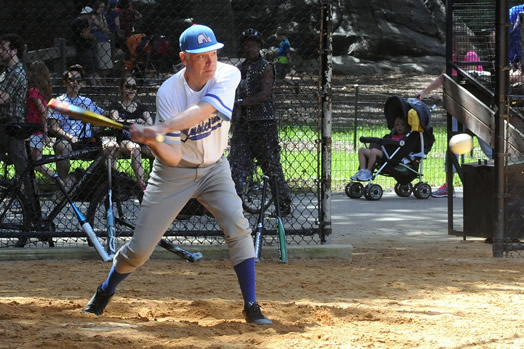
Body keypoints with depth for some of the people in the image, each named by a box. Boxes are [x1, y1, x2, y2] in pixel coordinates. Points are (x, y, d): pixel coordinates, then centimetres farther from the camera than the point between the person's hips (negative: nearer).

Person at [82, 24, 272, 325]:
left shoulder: (228, 75, -19)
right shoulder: (168, 93, -21)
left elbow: (204, 109, -38)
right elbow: (173, 156, -24)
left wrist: (162, 128, -48)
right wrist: (153, 142, -45)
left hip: (214, 168, 1)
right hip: (174, 173, -1)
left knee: (238, 227, -20)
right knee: (141, 247, 0)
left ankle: (252, 307, -11)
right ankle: (105, 294, 27)